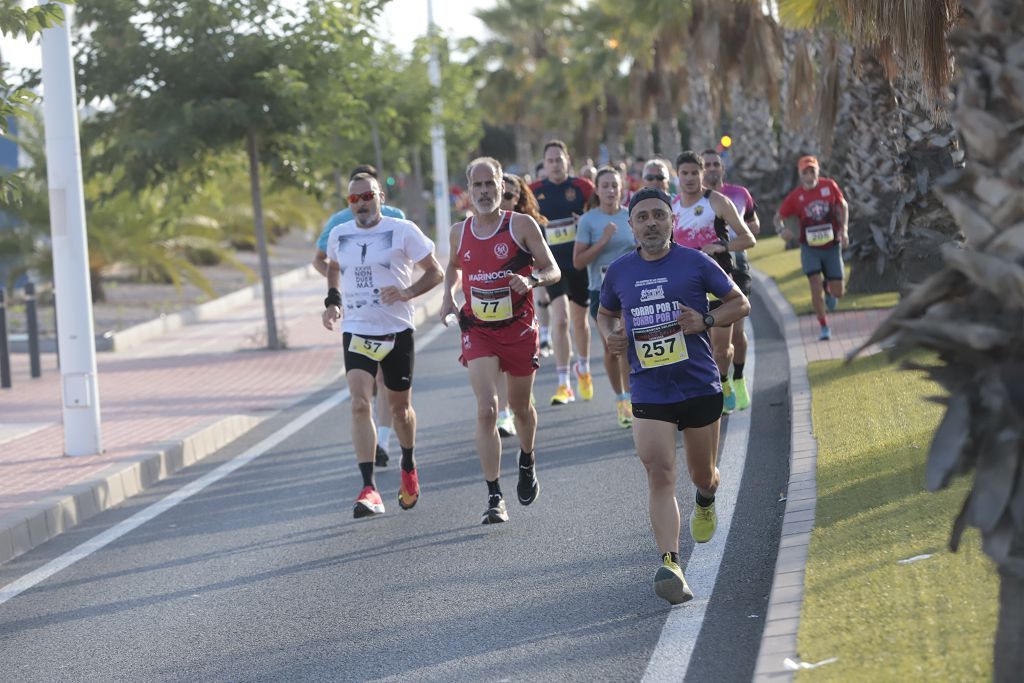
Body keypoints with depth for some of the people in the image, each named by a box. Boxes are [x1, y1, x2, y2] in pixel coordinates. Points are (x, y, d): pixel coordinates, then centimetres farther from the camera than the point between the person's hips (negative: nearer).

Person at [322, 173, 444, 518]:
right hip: (357, 331, 1)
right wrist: (333, 300, 10)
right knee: (360, 405, -17)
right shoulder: (339, 235, 5)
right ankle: (369, 489, -22)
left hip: (397, 330, -1)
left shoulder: (403, 230, -6)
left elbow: (435, 271, -1)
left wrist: (407, 292, -18)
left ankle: (409, 467, 42)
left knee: (400, 408, 13)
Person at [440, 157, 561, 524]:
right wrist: (448, 296, 5)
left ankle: (527, 463, 48)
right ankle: (494, 498, -15)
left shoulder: (522, 225, -7)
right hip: (478, 331, 1)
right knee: (486, 410, -15)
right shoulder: (459, 232, 3)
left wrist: (532, 280, -26)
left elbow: (553, 270, -5)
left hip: (519, 329, -1)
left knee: (520, 406, 15)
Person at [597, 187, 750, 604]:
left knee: (702, 474, 15)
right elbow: (605, 313, 23)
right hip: (648, 393, 0)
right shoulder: (619, 272, 5)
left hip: (700, 387, 0)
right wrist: (610, 335, 0)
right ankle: (670, 564, -23)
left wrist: (706, 321, -13)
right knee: (659, 475, -16)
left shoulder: (696, 263, -3)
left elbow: (740, 303, 5)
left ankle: (706, 502, 53)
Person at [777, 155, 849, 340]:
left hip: (832, 246, 1)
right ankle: (824, 327, 3)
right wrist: (784, 230, -21)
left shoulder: (829, 186, -6)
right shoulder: (795, 196, -9)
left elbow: (843, 206, 9)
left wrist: (844, 229, -2)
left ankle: (828, 289, 40)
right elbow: (780, 217, 1)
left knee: (838, 292, 3)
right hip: (810, 247, -1)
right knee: (816, 288, -14)